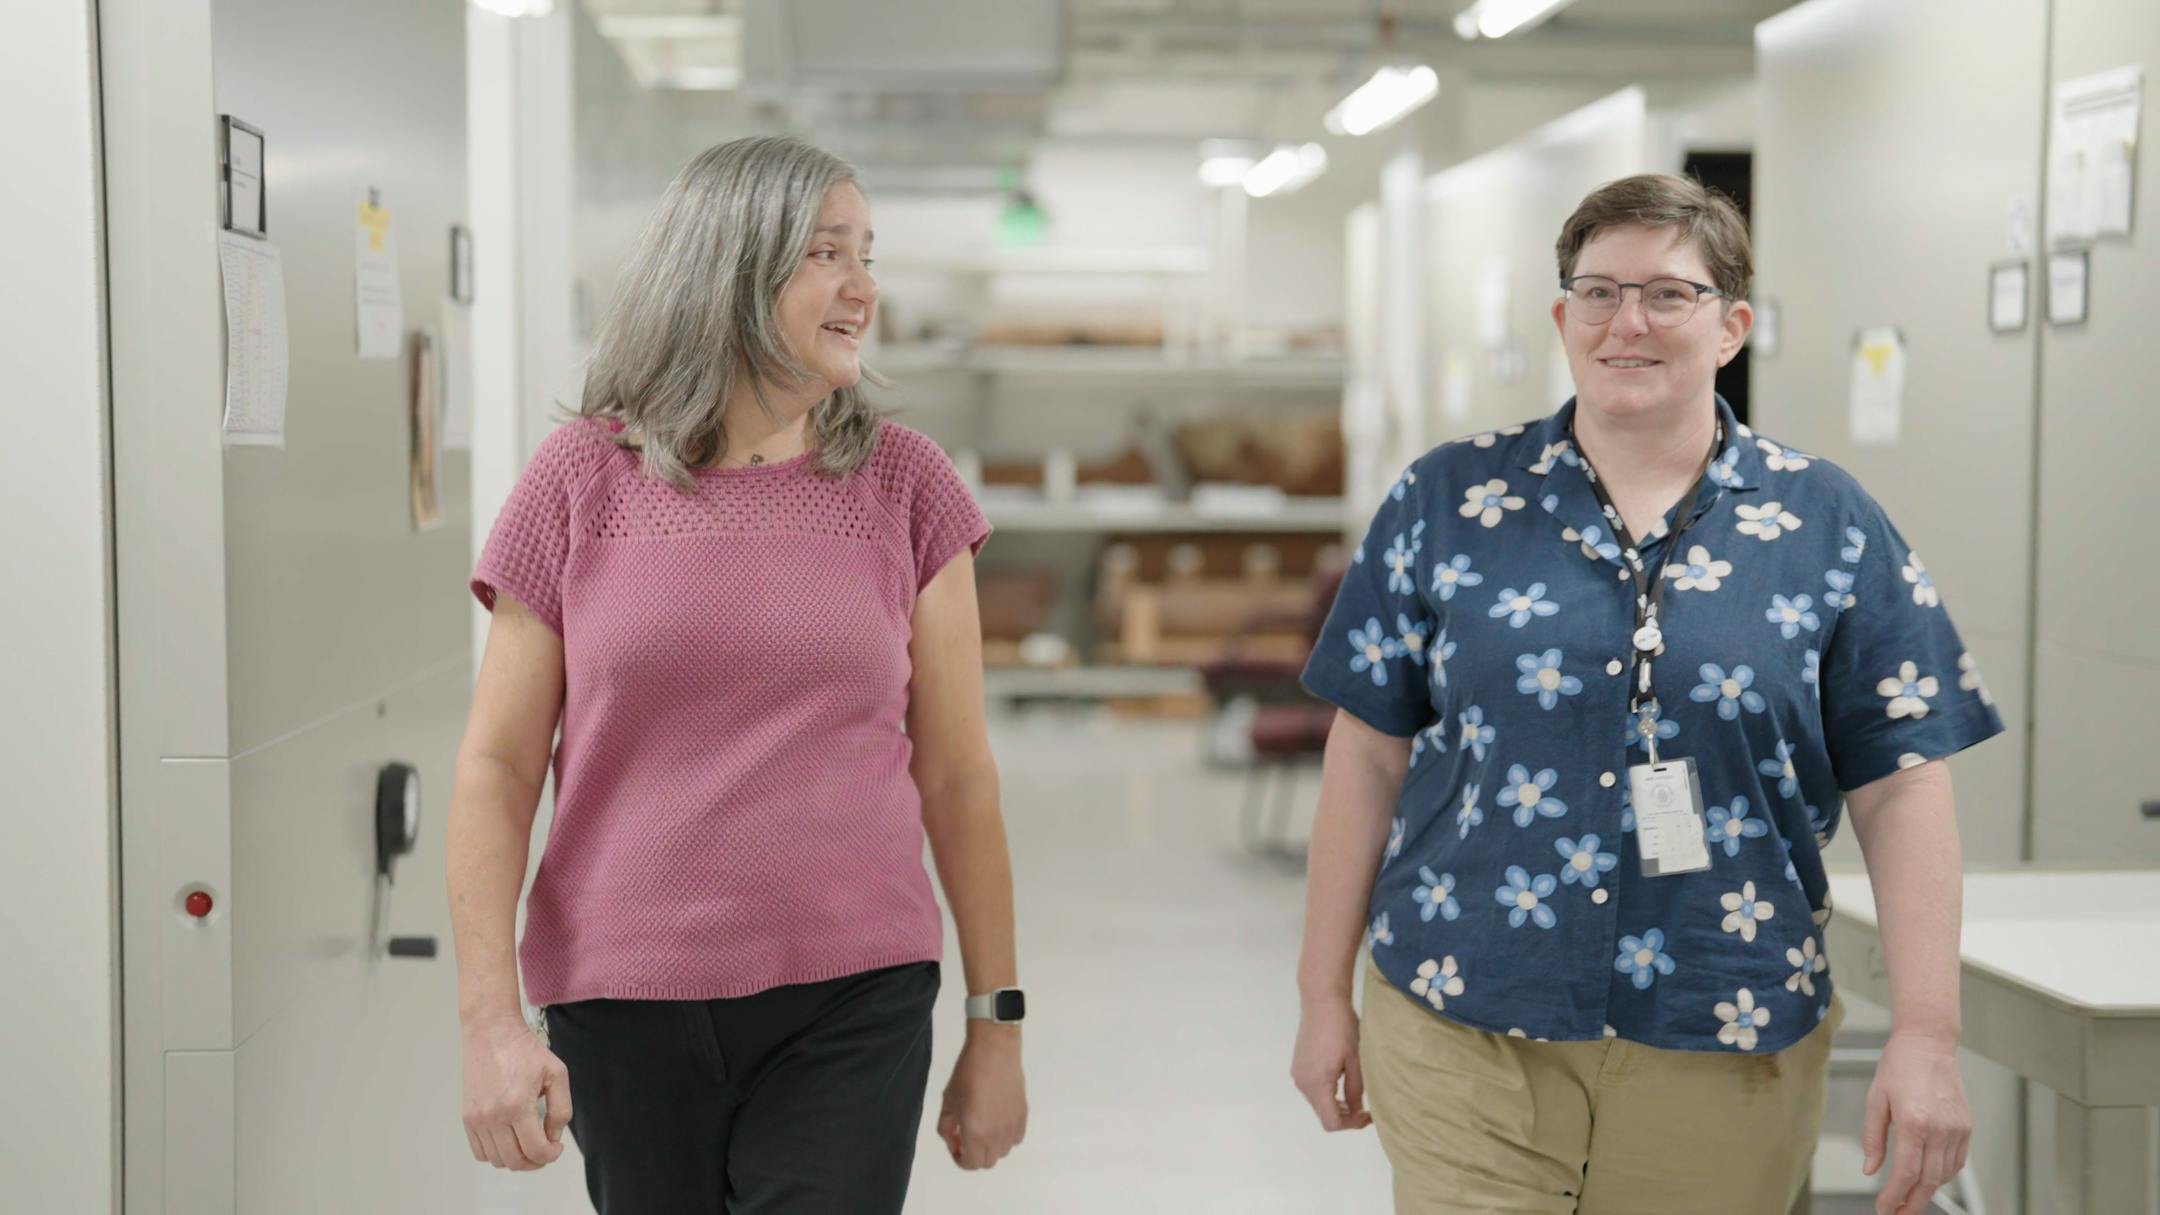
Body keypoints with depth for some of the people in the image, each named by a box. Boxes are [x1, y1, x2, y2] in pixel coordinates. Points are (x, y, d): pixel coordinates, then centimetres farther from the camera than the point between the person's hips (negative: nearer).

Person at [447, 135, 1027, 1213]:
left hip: (850, 1008, 0)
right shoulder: (581, 479, 0)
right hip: (623, 1010, 0)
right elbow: (496, 768, 1)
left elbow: (956, 773, 5)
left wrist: (996, 1022, 5)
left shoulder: (903, 484, 2)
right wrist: (490, 1020, -7)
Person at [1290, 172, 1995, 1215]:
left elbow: (1900, 786, 1)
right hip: (1466, 1042, 0)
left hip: (1723, 1057, 1)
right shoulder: (1446, 502, 3)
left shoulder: (1826, 525, 3)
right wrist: (1325, 995, 4)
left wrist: (1927, 1036, -6)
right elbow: (1370, 752, 5)